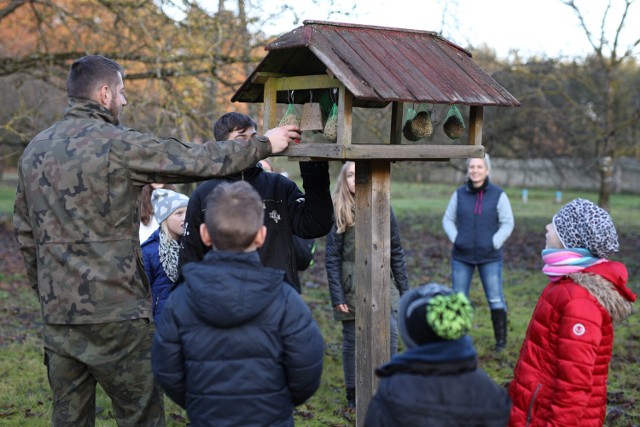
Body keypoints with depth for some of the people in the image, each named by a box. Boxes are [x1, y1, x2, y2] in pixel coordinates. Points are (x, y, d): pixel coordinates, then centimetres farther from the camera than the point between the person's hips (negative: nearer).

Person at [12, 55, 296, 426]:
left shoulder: (35, 150, 10)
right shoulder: (118, 144, -12)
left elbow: (26, 235, 16)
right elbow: (201, 161, -8)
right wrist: (264, 144, 5)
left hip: (57, 316, 7)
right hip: (116, 315, -7)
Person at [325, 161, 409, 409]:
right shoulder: (339, 212, -3)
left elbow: (396, 252, 6)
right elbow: (332, 258, -4)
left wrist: (404, 288, 4)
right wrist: (336, 296, -10)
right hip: (352, 289, -1)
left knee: (390, 335, -6)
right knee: (352, 342, 7)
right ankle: (353, 395, 22)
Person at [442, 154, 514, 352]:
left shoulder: (498, 195, -5)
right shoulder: (459, 194, 2)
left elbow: (507, 223, -1)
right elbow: (448, 219, 10)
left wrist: (494, 243, -10)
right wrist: (455, 239, -4)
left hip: (490, 257, -2)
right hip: (462, 257, 2)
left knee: (496, 299, 1)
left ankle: (501, 340, 13)